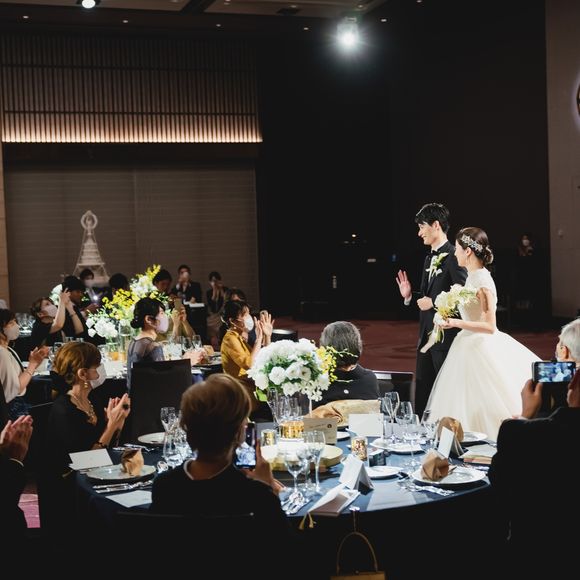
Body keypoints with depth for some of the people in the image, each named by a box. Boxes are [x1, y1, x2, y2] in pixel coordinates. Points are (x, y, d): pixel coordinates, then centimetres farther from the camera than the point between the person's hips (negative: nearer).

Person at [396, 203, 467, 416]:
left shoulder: (453, 256, -13)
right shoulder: (429, 258, 16)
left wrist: (433, 302, -18)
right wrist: (410, 296, 3)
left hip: (446, 336, -9)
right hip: (426, 335, 9)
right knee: (422, 394, 14)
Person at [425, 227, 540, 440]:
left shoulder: (482, 282, -19)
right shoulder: (472, 277, 8)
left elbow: (490, 326, -22)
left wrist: (456, 323, -28)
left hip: (479, 349, -9)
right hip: (468, 346, 9)